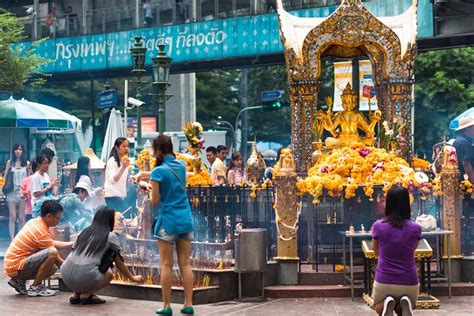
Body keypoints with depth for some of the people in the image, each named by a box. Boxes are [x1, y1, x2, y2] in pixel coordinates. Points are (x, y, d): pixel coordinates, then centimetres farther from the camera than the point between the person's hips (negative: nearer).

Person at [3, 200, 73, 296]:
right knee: (52, 253, -26)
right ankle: (36, 287, -13)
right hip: (16, 267, -10)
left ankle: (19, 281, 13)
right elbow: (53, 254, -10)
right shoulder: (42, 232, -19)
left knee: (52, 268, 17)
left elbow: (53, 243, 19)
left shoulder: (34, 222, 8)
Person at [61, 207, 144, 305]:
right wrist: (133, 278, 36)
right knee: (109, 274, 25)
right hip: (85, 277, -5)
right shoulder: (110, 236, 9)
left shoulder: (84, 232, 20)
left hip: (66, 275, 5)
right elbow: (119, 263, 19)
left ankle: (76, 294, 14)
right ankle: (86, 295, 1)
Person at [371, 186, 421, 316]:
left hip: (384, 282, -1)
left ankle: (385, 305, -7)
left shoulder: (378, 226, -7)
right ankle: (406, 305, -7)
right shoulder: (415, 228, -5)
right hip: (409, 283, 1)